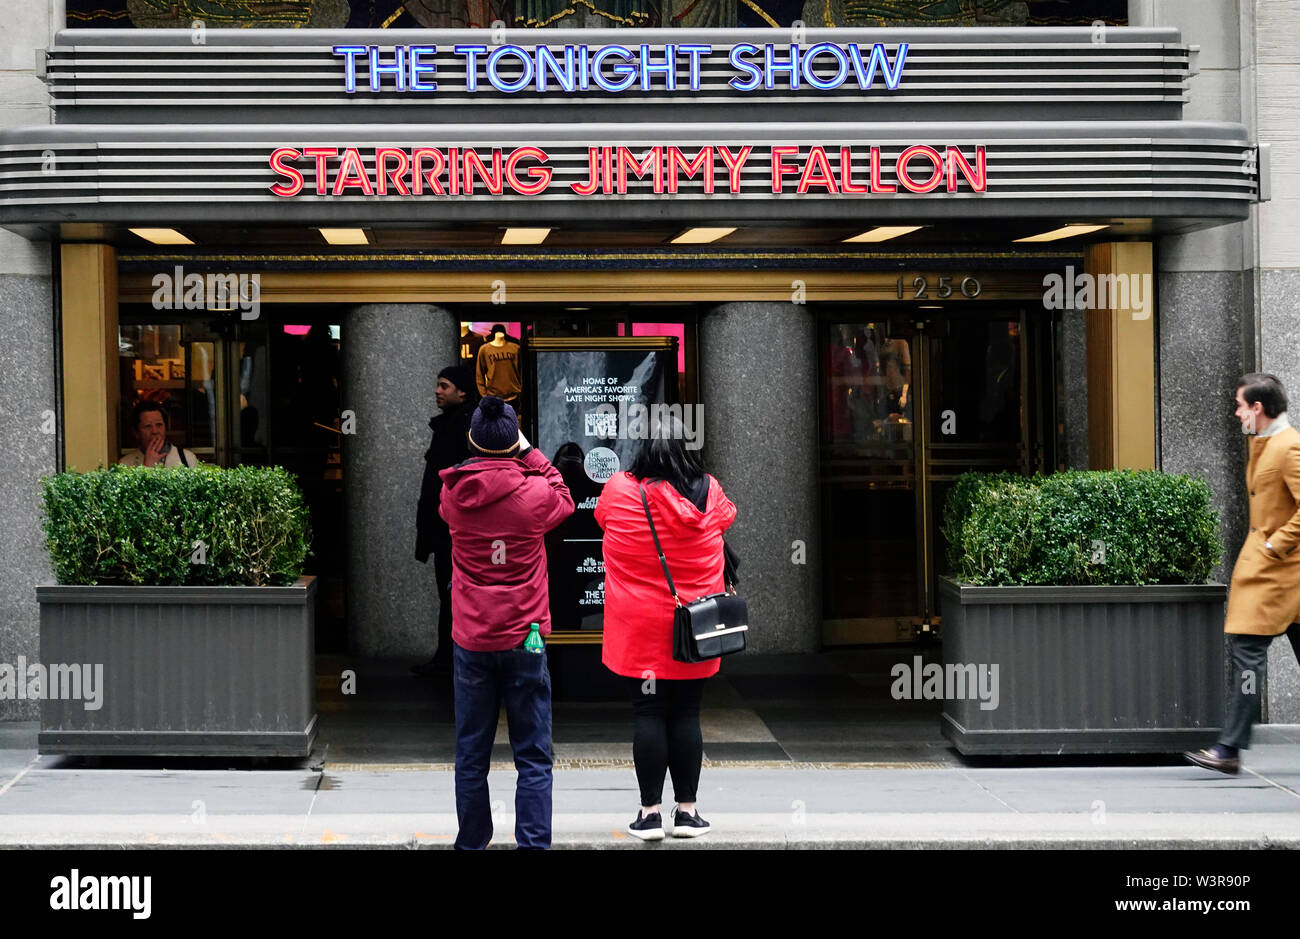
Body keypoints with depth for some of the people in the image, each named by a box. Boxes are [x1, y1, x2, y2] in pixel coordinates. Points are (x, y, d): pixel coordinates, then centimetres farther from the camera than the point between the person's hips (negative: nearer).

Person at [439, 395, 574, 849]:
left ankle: (471, 844, 17)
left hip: (471, 641, 2)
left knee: (471, 757, 11)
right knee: (533, 758, 3)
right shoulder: (534, 493, -11)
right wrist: (530, 455, 14)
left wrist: (484, 457, 18)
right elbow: (564, 500, 12)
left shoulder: (453, 494, -4)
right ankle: (533, 843, 0)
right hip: (524, 641, -2)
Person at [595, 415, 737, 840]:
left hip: (637, 629, -1)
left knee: (648, 716, 2)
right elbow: (727, 518, 18)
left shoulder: (618, 490, -8)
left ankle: (650, 812, 4)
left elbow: (601, 519, 14)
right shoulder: (708, 492, -5)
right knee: (686, 716, 8)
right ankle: (687, 810, 13)